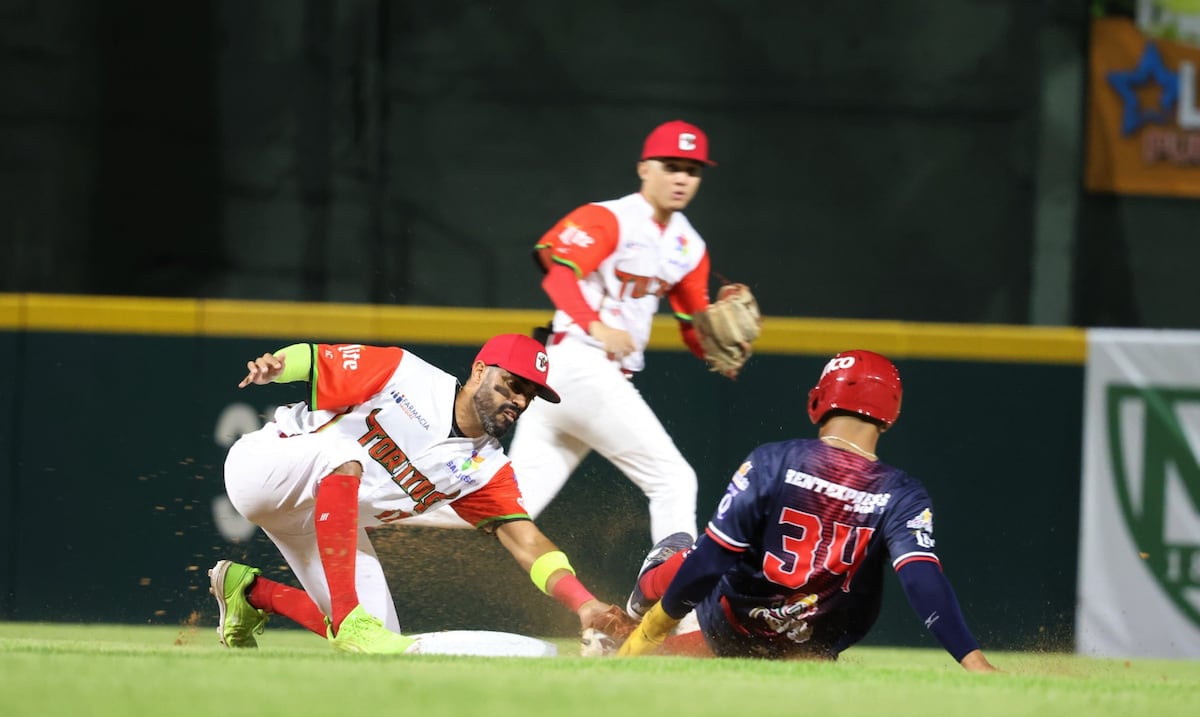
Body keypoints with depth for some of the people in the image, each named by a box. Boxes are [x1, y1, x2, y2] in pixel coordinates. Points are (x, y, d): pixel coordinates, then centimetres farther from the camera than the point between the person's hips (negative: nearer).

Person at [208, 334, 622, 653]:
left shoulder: (486, 469, -3)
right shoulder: (402, 374, -17)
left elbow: (524, 540, -12)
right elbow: (311, 359, -15)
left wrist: (585, 604, -27)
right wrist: (271, 366, -39)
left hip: (323, 518, 7)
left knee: (379, 651, -3)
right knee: (343, 451, -38)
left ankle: (253, 595, 21)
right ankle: (349, 619, -41)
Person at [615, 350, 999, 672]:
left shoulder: (771, 462, -20)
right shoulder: (901, 497, -18)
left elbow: (713, 557, -18)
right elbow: (924, 580, -30)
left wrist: (656, 623, -7)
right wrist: (973, 660, -37)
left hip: (727, 632, -2)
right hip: (812, 652, 2)